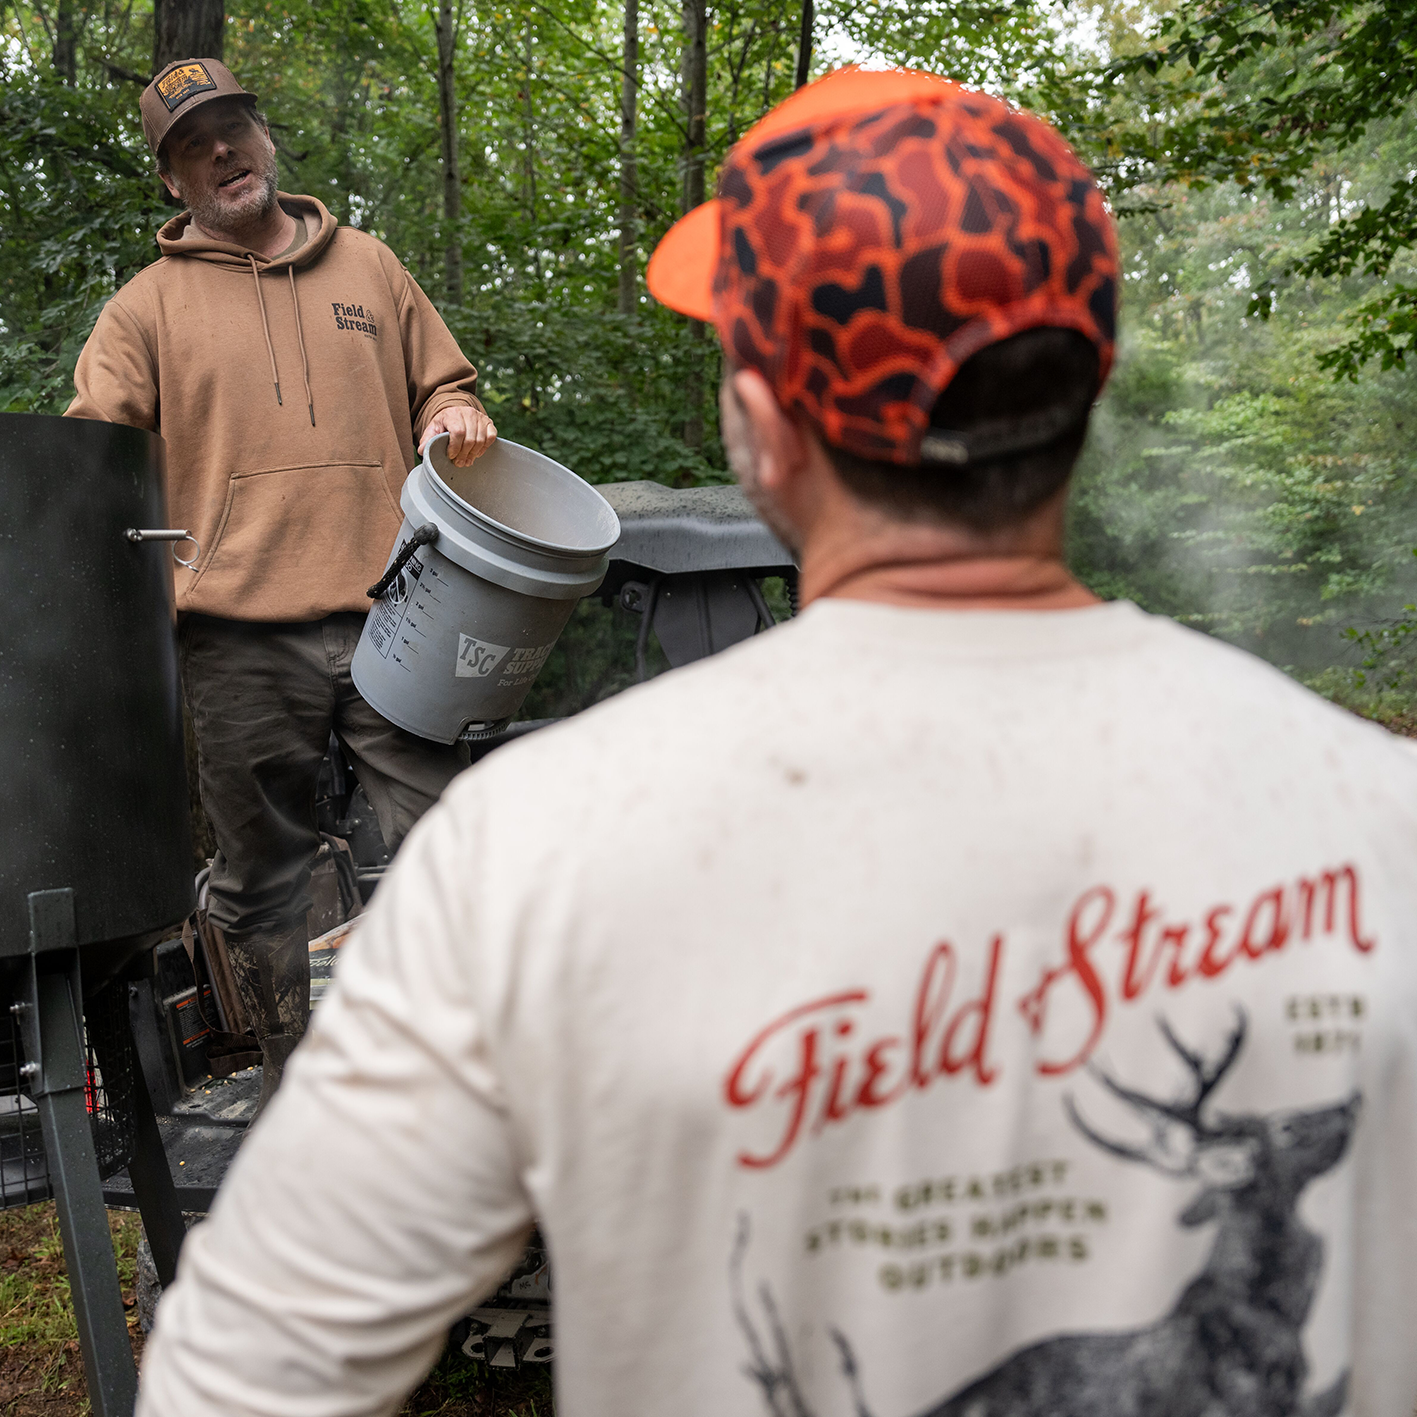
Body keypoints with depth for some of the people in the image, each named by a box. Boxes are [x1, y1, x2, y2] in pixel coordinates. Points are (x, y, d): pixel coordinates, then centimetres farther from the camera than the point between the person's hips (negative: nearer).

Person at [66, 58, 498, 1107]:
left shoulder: (368, 266, 18)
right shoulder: (150, 305, 12)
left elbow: (442, 386, 24)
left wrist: (457, 421, 2)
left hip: (389, 615, 1)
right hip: (241, 638, 0)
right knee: (260, 878, 8)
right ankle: (289, 1083, 25)